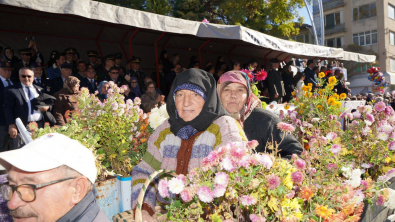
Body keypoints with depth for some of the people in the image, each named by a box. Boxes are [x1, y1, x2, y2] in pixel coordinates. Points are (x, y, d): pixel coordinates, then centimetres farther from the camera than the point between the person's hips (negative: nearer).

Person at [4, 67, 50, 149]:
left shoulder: (40, 90, 14)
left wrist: (47, 107, -5)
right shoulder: (11, 90, 2)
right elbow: (8, 109, -3)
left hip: (40, 126, 4)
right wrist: (11, 125, -13)